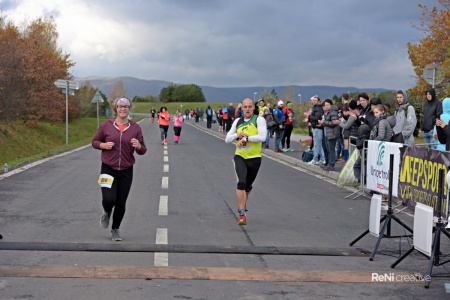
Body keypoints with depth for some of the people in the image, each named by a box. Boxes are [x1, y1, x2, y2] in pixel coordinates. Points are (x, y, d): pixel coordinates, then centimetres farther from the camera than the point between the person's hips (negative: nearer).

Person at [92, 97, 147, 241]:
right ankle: (107, 212, 22)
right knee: (109, 199, -16)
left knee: (121, 203, 6)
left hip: (126, 171, 2)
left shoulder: (135, 128, 1)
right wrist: (104, 145, -13)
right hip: (108, 169, -1)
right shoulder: (106, 125, -2)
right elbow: (94, 142, 8)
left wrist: (138, 146, -19)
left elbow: (143, 151, 4)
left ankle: (115, 229, 29)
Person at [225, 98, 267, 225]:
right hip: (240, 157, 1)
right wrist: (237, 135, -8)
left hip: (254, 158, -1)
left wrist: (246, 138, -21)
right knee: (241, 183, -19)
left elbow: (262, 137, -18)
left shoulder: (259, 120, -4)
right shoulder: (237, 121, 9)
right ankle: (242, 214, -19)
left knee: (247, 186, 14)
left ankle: (242, 205, 46)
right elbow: (227, 139, 11)